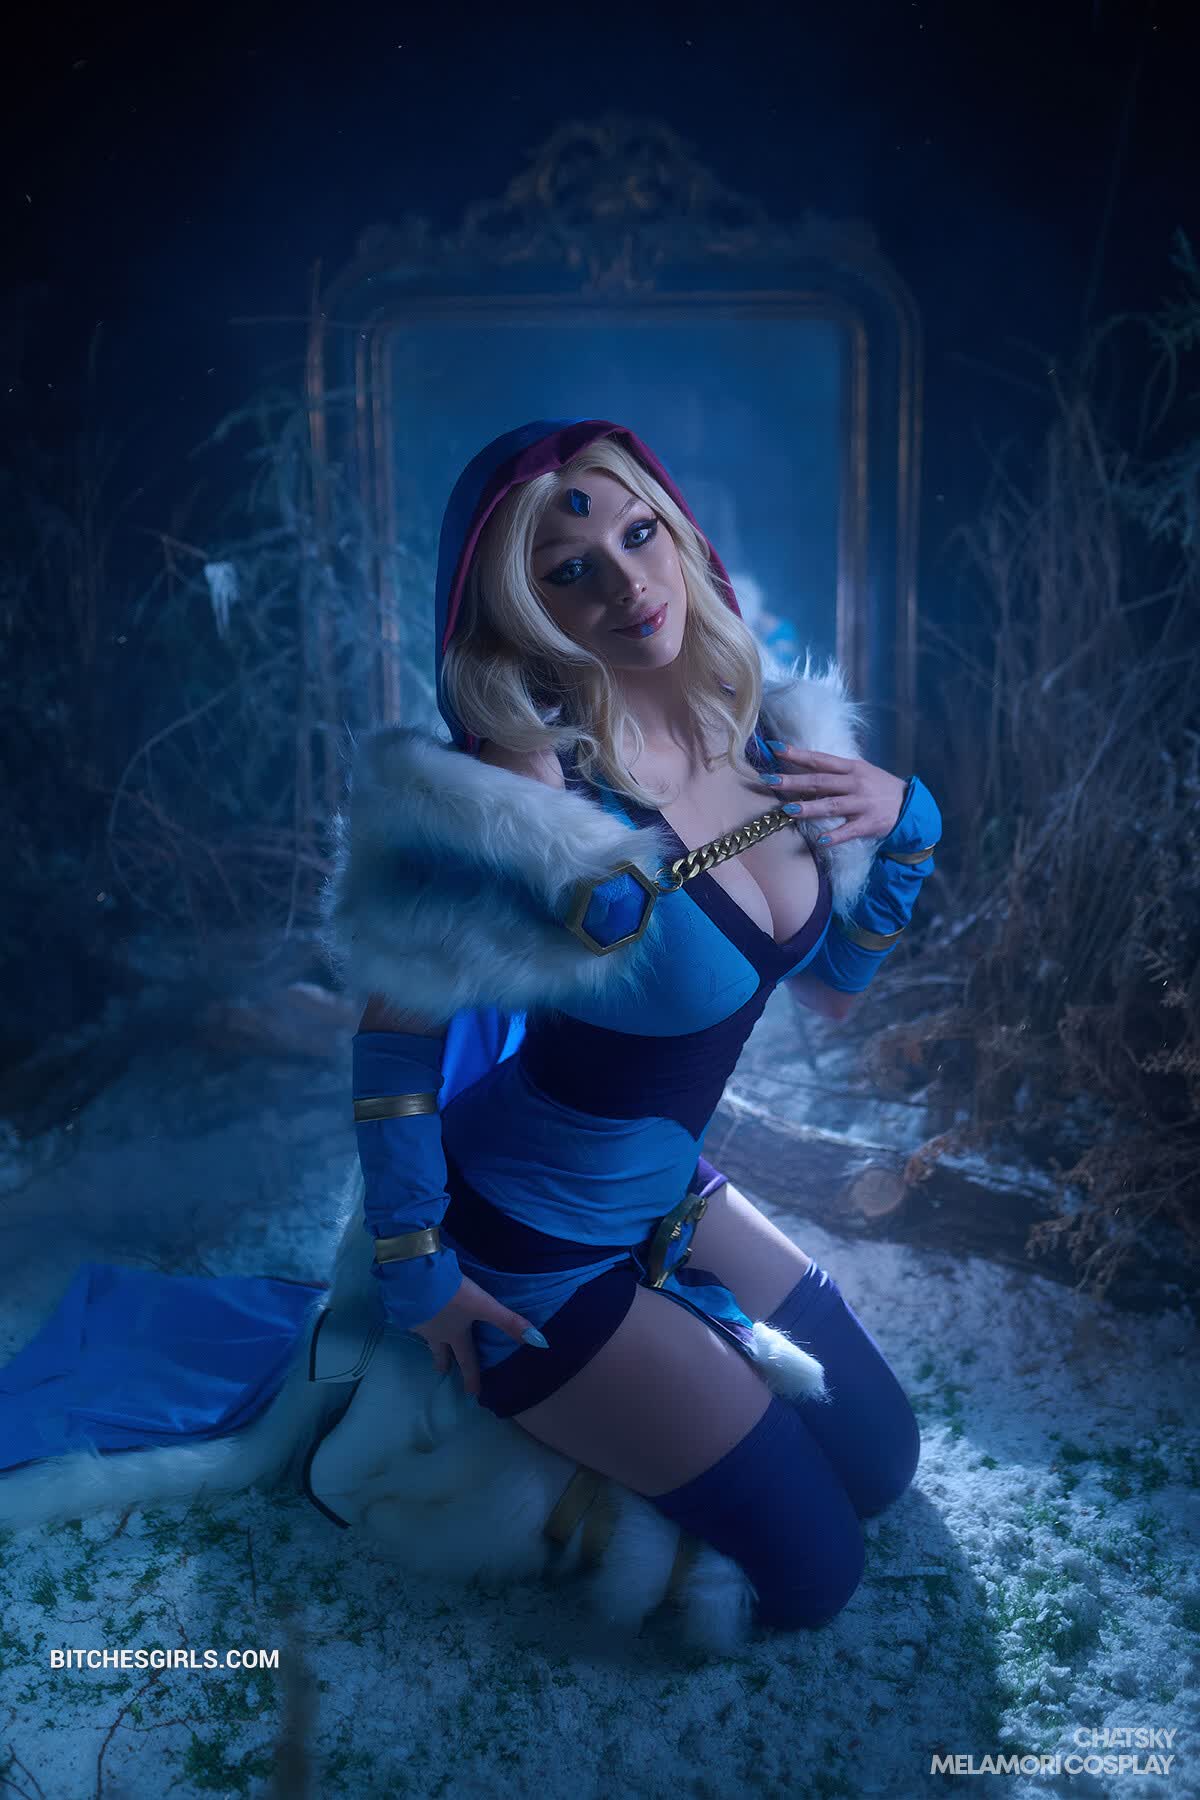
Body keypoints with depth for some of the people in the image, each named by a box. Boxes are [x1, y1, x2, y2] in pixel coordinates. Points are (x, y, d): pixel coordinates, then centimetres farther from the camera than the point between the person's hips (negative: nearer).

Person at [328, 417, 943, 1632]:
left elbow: (832, 988, 4)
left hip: (671, 1199, 7)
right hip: (532, 1252, -7)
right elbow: (395, 1021, -18)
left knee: (881, 1460, 19)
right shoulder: (538, 793, -29)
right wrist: (413, 1266, -12)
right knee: (810, 1572, 5)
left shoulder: (768, 736, -7)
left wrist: (903, 823, -11)